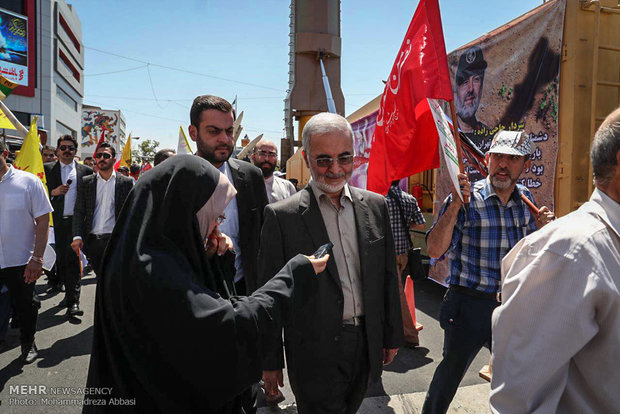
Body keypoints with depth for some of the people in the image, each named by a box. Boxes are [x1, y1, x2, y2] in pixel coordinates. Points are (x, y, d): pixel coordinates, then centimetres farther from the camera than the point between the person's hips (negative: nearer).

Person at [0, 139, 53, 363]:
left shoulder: (28, 181, -6)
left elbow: (43, 220, -6)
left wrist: (37, 258, -13)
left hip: (21, 261, -2)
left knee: (25, 306, 14)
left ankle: (28, 344, 35)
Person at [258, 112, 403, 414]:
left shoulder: (376, 206, 1)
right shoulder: (281, 216, -13)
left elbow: (388, 276, 8)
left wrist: (392, 335, 11)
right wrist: (270, 361, -4)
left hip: (366, 344, 5)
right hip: (315, 352, -4)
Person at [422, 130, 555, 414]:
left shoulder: (526, 200, 4)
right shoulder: (466, 199, -13)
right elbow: (435, 250, -21)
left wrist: (541, 229, -5)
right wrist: (455, 205, -29)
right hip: (469, 305, -5)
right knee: (450, 372, 12)